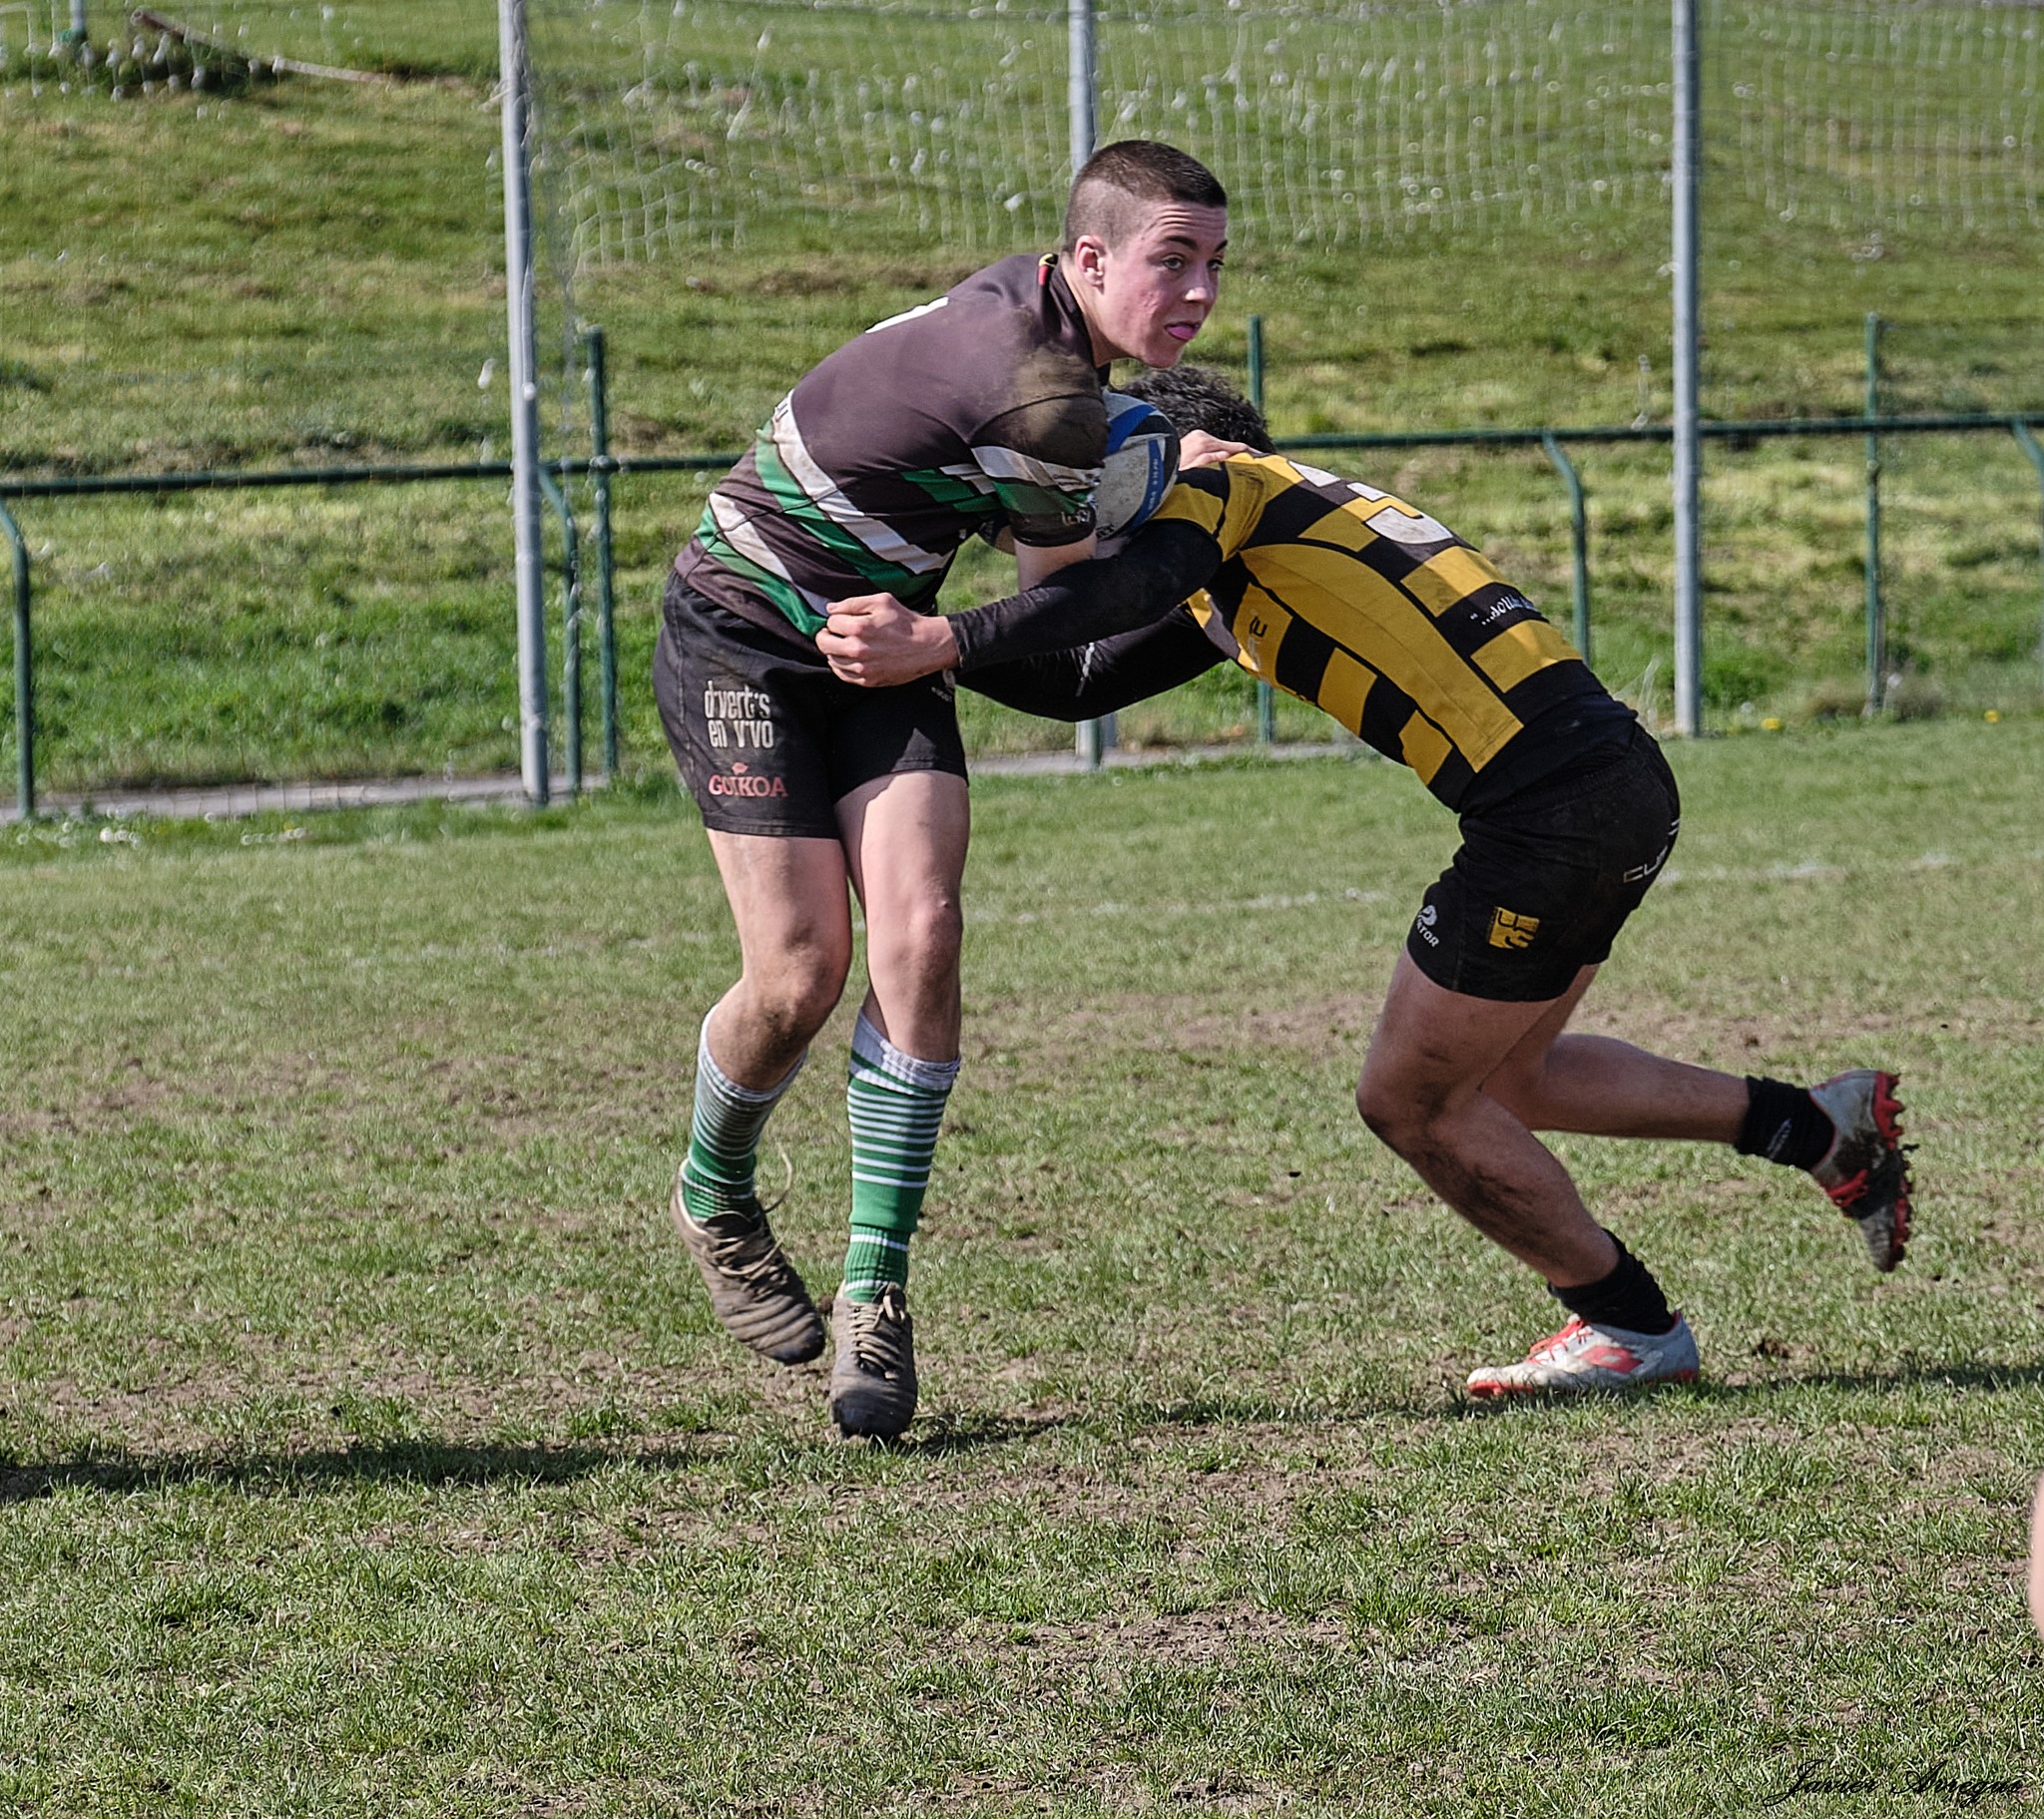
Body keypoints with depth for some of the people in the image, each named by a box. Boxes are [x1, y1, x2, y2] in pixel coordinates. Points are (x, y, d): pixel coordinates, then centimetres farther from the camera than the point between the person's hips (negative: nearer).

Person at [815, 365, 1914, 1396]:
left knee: (1409, 1101, 6)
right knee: (1499, 1076, 24)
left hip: (1552, 810, -9)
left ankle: (1628, 1325, 18)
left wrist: (938, 643, -24)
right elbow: (1086, 678, 27)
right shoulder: (1236, 574, 27)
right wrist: (913, 643, 18)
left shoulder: (1204, 476, 0)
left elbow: (1139, 582, -23)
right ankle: (1817, 1126, 26)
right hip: (1627, 778, 9)